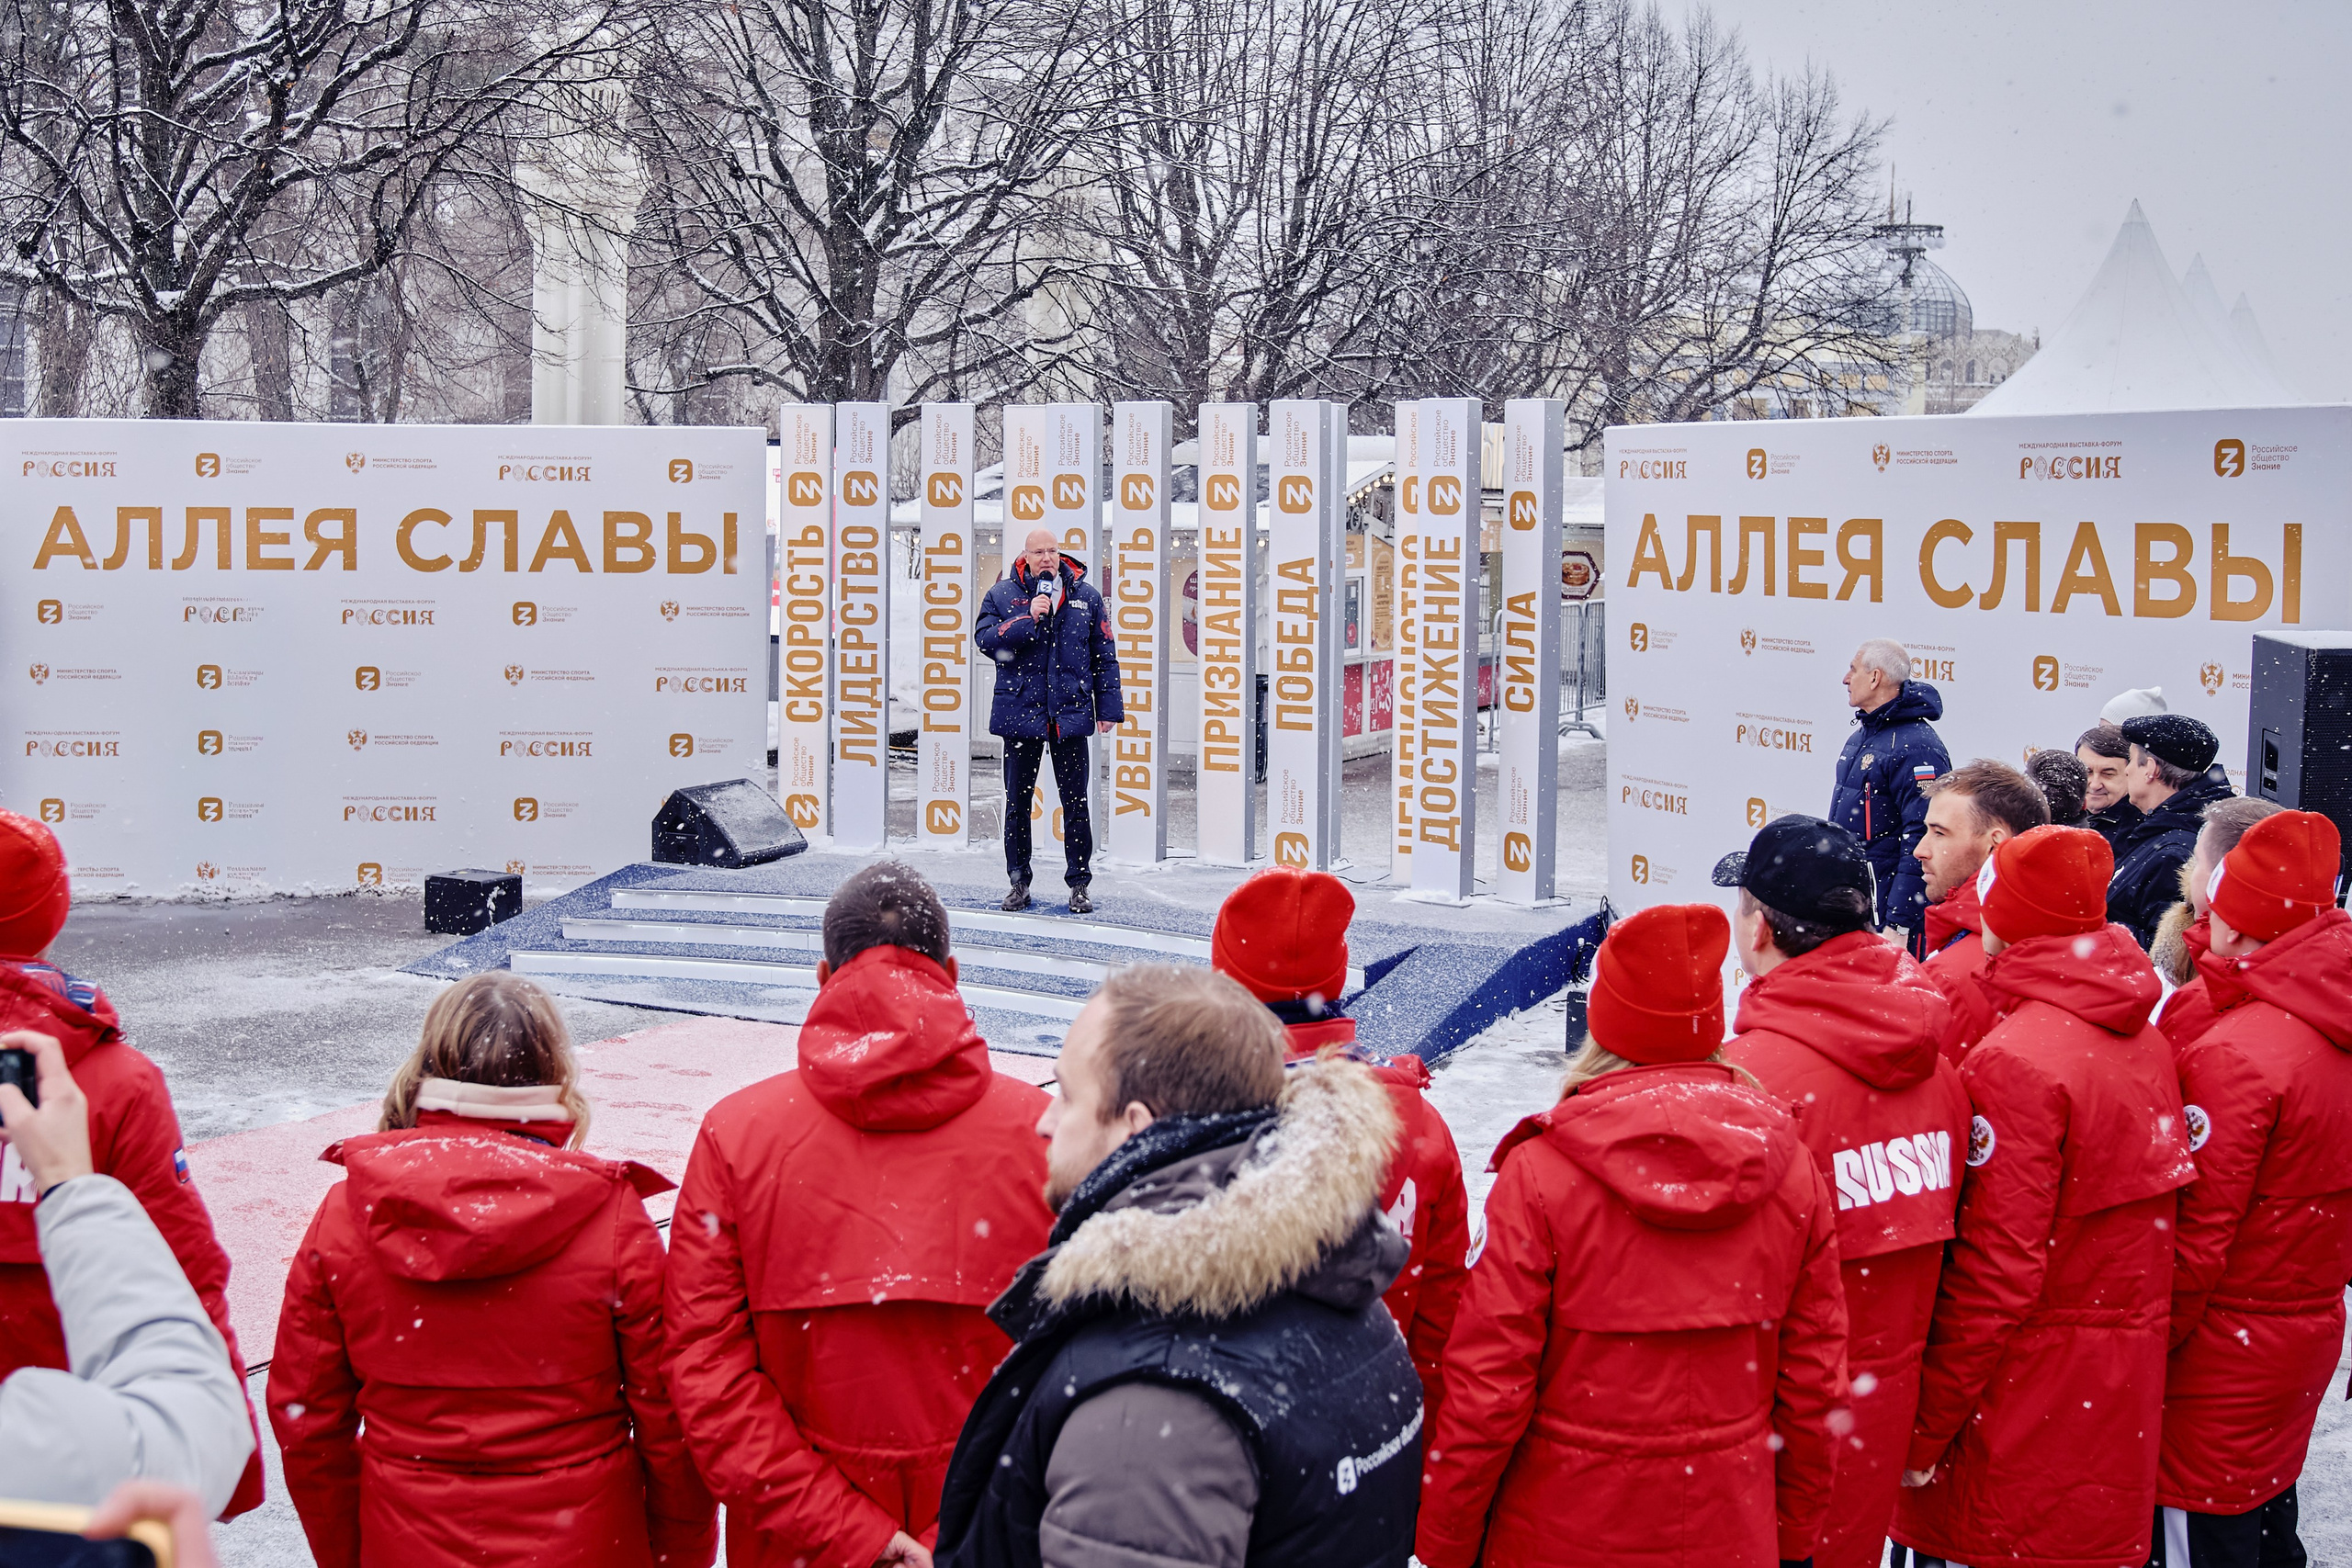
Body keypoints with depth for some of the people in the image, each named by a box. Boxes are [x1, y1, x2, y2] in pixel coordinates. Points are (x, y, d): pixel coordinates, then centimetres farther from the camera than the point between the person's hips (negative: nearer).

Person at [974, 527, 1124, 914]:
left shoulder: (1086, 596, 6)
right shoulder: (1002, 595, 3)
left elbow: (1104, 655, 8)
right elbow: (985, 639, -9)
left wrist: (1108, 708, 4)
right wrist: (1029, 619, -18)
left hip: (1070, 713, 0)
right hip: (1020, 711, 0)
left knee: (1076, 803, 2)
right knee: (1017, 802, 6)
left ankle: (1079, 884, 10)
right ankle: (1018, 883, 17)